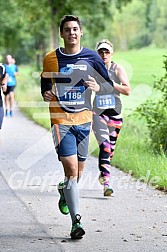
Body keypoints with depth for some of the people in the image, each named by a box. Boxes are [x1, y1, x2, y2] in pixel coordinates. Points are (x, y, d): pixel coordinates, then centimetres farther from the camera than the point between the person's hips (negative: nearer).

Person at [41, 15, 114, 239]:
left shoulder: (91, 57, 2)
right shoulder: (50, 58, 1)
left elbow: (110, 85, 6)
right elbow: (45, 85, 15)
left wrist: (98, 87, -16)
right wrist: (45, 94, -7)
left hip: (84, 119, 2)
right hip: (61, 120, -2)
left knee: (78, 170, 12)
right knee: (71, 169, -14)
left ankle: (65, 192, 46)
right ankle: (76, 222, -13)